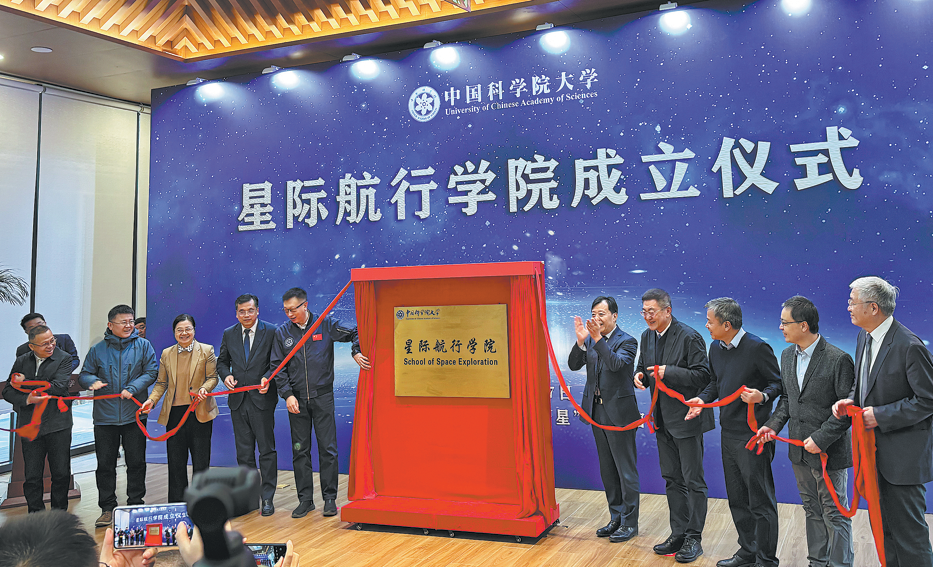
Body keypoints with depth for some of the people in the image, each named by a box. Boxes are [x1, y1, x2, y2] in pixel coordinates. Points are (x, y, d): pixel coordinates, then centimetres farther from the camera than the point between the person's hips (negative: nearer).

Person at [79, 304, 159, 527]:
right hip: (105, 416, 1)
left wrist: (133, 388, -13)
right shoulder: (98, 350, 6)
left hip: (134, 415, -1)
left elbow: (151, 372, 0)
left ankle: (135, 504, 20)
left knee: (136, 462, 7)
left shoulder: (143, 345, 2)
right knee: (105, 464, 6)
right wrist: (93, 381, -12)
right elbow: (84, 375, 10)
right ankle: (107, 508, 17)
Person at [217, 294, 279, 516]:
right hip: (238, 399, 4)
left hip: (262, 398, -4)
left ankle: (267, 498, 10)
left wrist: (268, 378, -18)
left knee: (266, 450, 1)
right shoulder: (229, 334, 9)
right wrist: (226, 375, -3)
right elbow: (222, 362, 17)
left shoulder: (271, 331, -3)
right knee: (244, 452, 10)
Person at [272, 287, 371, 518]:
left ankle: (330, 498, 11)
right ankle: (305, 499, 17)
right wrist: (287, 395, -6)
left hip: (323, 396, -2)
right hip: (297, 399, 2)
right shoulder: (282, 333, 4)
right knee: (300, 450, 6)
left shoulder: (326, 324, -1)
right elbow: (278, 367, 4)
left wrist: (356, 353, -13)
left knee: (327, 448, 0)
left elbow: (354, 334, 6)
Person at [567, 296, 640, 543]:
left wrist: (598, 339, -33)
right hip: (597, 411, 7)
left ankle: (630, 522, 13)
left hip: (619, 411, -7)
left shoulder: (627, 341, -9)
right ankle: (616, 518, 28)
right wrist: (581, 341, -16)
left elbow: (616, 363, -26)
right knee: (607, 469, 15)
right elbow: (574, 365, -2)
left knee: (626, 469, 2)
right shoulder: (589, 340, 8)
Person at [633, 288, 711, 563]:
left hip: (687, 418, -7)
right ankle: (678, 534, 28)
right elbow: (643, 367, 17)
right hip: (663, 419, 8)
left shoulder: (689, 337, -16)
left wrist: (669, 372, -27)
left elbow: (703, 375, -18)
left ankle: (694, 539, 15)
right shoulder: (647, 337, 7)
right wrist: (640, 376, -5)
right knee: (672, 479, 16)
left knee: (693, 481, 3)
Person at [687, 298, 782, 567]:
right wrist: (703, 399, 2)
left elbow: (778, 383, -8)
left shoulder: (757, 348, -15)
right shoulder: (716, 348, 8)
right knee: (737, 497, 17)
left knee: (760, 500, 2)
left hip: (753, 435, -8)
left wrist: (762, 396, -27)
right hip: (729, 433, 8)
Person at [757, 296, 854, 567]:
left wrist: (820, 439, -20)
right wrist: (774, 424, -1)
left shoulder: (838, 359, -18)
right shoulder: (787, 355, 5)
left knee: (834, 514, 6)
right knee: (812, 511, 19)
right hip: (800, 449, 7)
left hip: (829, 451, -7)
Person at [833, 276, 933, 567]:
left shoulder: (909, 346, -21)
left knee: (908, 530, 2)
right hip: (875, 450, 9)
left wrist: (881, 415, -20)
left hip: (903, 454, -8)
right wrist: (851, 400, -1)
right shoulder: (864, 337, 6)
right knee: (882, 525, 20)